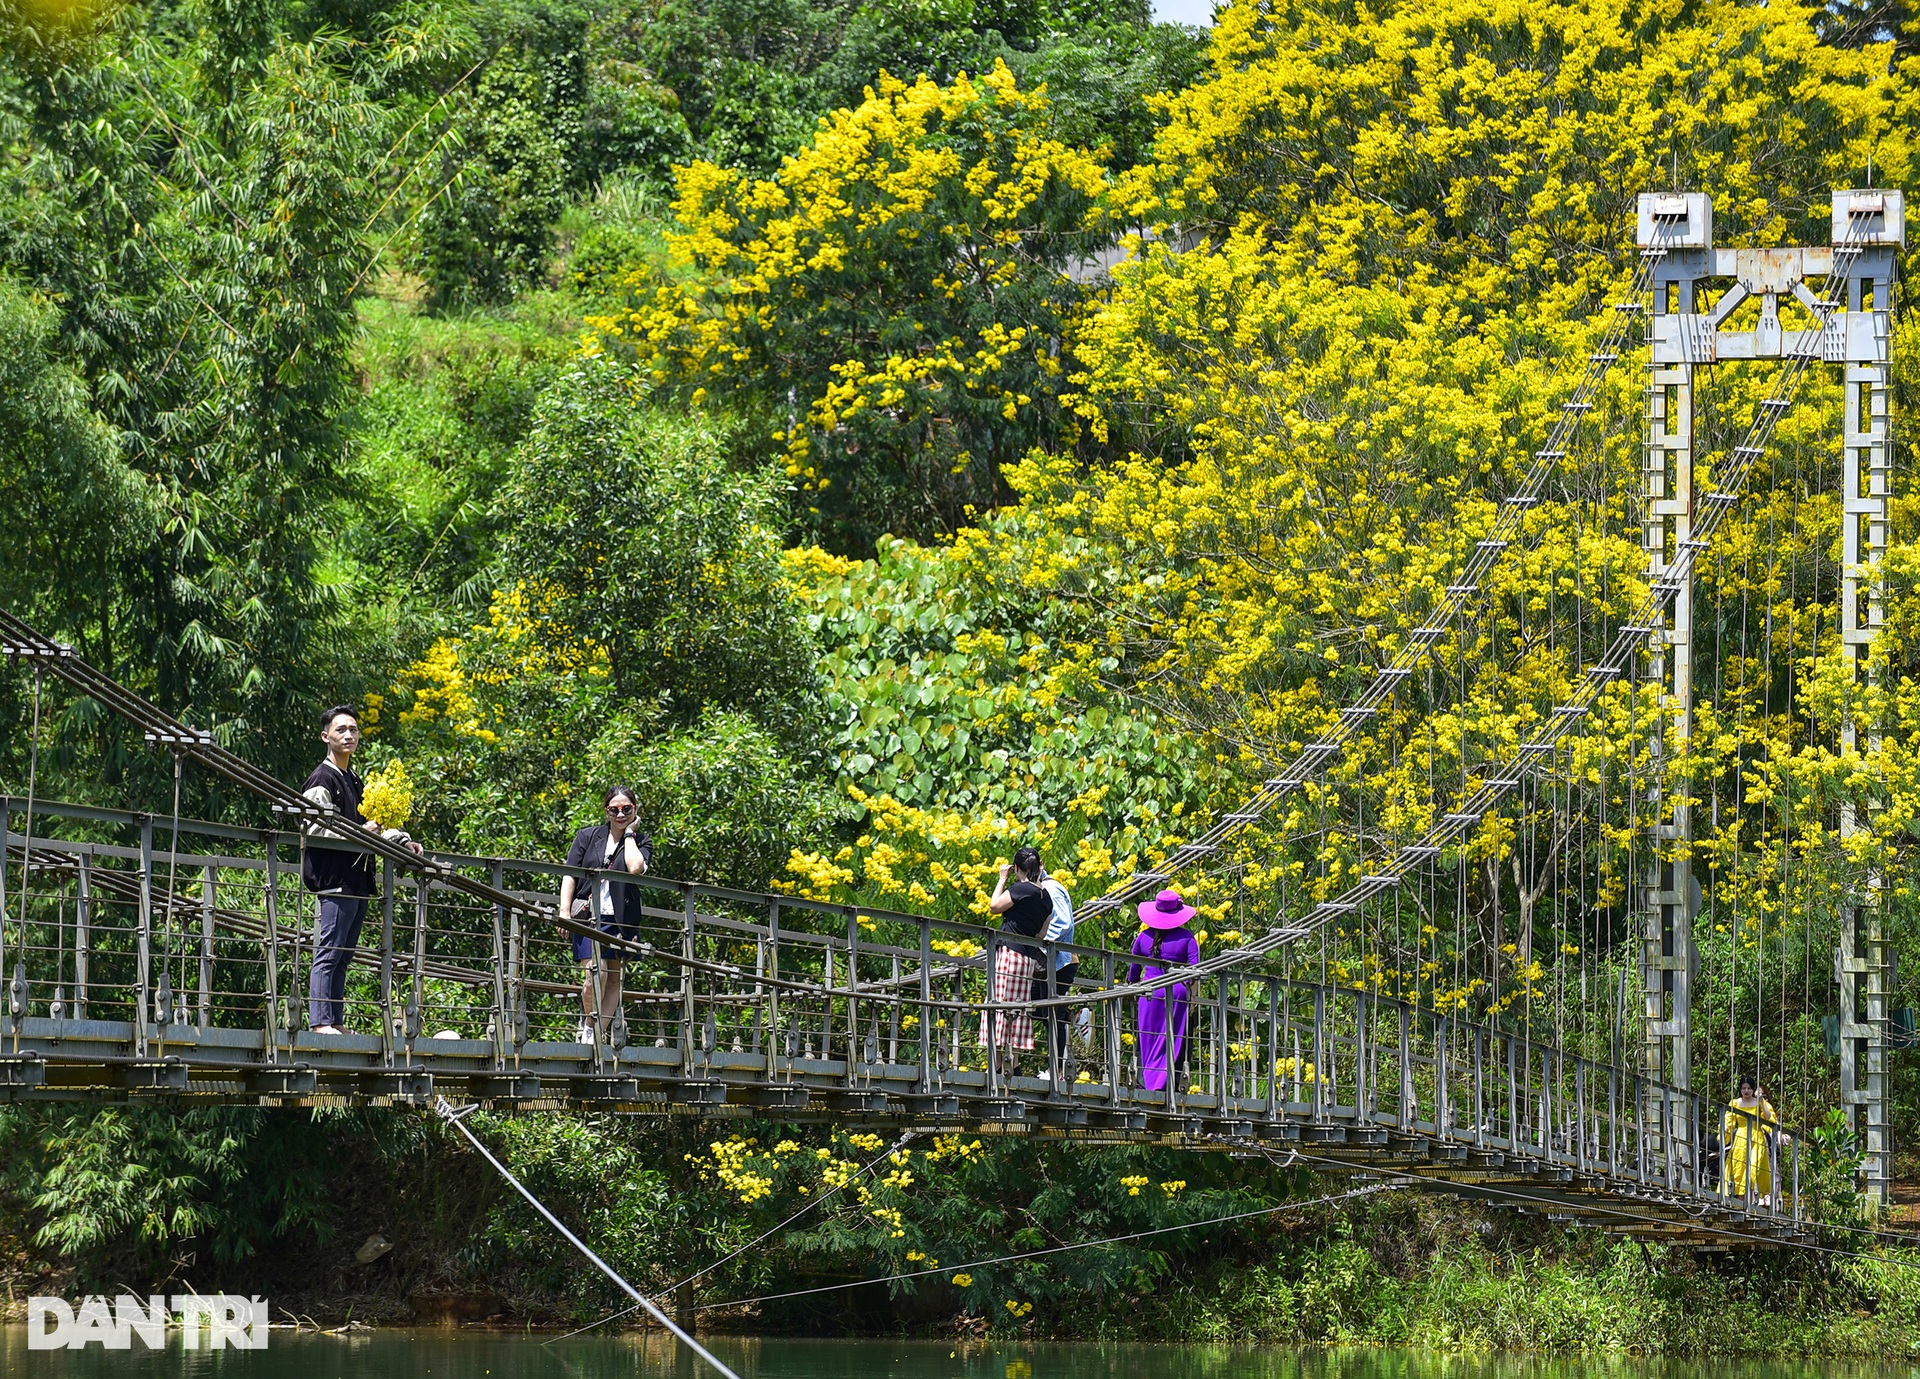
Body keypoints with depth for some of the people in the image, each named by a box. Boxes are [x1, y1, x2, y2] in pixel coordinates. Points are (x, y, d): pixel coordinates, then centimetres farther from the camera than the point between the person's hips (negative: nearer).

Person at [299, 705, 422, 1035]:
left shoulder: (354, 782, 23)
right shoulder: (322, 780, -5)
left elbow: (371, 824, 31)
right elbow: (316, 829, -15)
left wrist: (402, 842, 17)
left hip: (357, 880, 9)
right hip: (334, 879, -9)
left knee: (342, 956, 8)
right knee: (328, 952, -12)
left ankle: (334, 1022, 9)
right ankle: (321, 1021, -15)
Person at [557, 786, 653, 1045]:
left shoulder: (641, 842, 9)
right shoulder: (587, 837, 10)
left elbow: (636, 868, -13)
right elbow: (570, 875, 6)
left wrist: (629, 833, -2)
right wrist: (565, 912, -6)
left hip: (621, 920, 2)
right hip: (588, 916, -2)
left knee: (614, 978, 2)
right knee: (595, 972, -16)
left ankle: (598, 1035, 7)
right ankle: (588, 1024, 5)